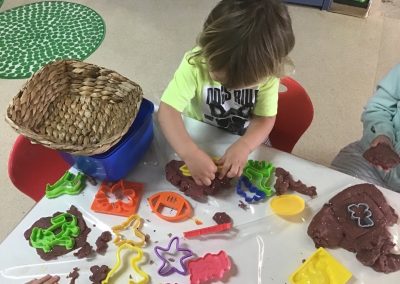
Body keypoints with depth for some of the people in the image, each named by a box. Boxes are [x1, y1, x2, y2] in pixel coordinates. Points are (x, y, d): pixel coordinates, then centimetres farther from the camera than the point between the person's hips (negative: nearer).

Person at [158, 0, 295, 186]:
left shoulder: (267, 72, -24)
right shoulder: (195, 64, -30)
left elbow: (265, 119, -18)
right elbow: (168, 110, -34)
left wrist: (243, 146, -38)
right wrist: (190, 153, -49)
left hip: (247, 141, 2)